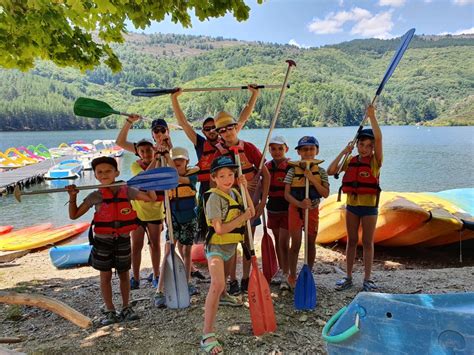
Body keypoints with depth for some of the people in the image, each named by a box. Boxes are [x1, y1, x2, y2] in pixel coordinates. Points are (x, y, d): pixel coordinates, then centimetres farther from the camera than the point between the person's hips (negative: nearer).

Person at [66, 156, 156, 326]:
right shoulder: (95, 196, -7)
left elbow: (152, 198, -3)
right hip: (103, 241, -1)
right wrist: (72, 197, -15)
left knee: (124, 274, 12)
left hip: (123, 239, 1)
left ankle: (126, 308, 27)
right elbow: (74, 215, -2)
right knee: (105, 276, 8)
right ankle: (110, 311, 22)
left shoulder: (126, 191, -5)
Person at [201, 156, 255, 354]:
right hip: (216, 246, -8)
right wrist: (243, 217, -23)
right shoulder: (214, 198, -21)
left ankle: (223, 296, 65)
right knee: (217, 284, -27)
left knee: (224, 276, 34)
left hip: (231, 245, 8)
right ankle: (207, 335, -25)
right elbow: (220, 229, -26)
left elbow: (251, 212, -4)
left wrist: (245, 189, -10)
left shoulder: (235, 193, 3)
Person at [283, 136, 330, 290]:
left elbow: (326, 194, -10)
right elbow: (287, 194, -11)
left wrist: (313, 179, -21)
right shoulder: (293, 170, -7)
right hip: (295, 209, -2)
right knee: (296, 244, 0)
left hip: (313, 210, 2)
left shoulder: (321, 172, -2)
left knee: (311, 243, 12)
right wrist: (300, 203, -28)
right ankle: (292, 277, 17)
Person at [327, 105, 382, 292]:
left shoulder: (375, 161, -7)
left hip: (369, 206, -3)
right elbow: (330, 171, -5)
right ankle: (348, 277, 20)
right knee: (351, 241, 11)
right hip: (352, 205, 3)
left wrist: (371, 115, -22)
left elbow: (378, 138, -21)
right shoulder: (350, 161, 4)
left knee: (367, 242, 6)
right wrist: (343, 152, -6)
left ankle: (367, 279, 17)